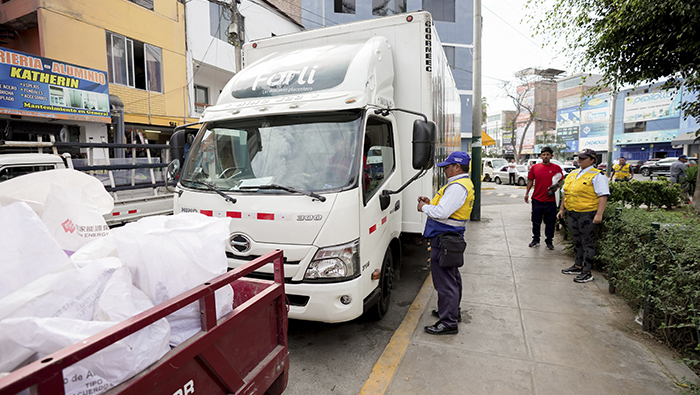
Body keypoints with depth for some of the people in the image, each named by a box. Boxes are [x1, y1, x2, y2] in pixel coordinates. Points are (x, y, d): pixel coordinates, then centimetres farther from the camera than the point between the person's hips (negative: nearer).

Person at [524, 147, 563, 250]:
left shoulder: (556, 168, 1)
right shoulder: (535, 167, 3)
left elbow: (561, 180, 9)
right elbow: (530, 180, 9)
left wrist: (556, 186, -11)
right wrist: (527, 193, 6)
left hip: (550, 200, -1)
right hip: (537, 199, 1)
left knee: (550, 222, 7)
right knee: (536, 221, 9)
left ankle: (549, 241, 21)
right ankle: (536, 240, 23)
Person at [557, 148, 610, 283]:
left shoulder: (597, 176, -8)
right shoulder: (572, 174, 15)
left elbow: (603, 196, -15)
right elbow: (566, 193, 22)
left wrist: (599, 214, -22)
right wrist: (562, 209, 19)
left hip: (587, 214, -7)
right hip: (571, 214, 8)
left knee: (587, 243, 0)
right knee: (576, 242, 17)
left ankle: (587, 273, 8)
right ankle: (578, 266, 29)